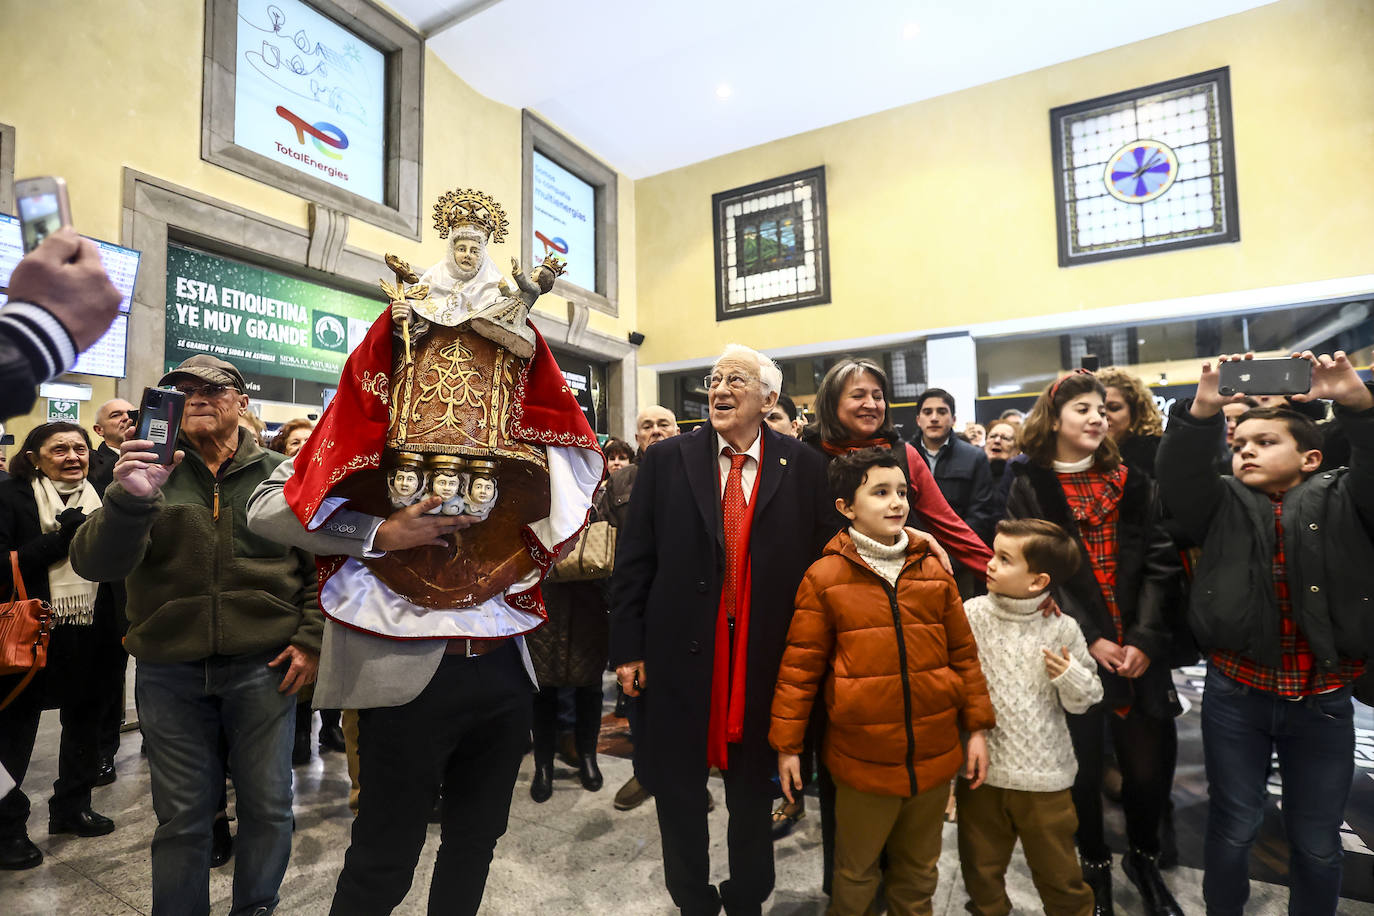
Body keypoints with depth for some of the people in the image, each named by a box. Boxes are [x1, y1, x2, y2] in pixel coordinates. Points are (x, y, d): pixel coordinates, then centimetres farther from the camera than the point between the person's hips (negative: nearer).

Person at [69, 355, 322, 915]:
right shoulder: (153, 471, 2)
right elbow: (94, 565, -9)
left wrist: (311, 638, -5)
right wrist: (129, 499, -27)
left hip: (263, 665, 0)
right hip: (169, 671, 1)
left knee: (267, 805, 11)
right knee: (181, 816, 13)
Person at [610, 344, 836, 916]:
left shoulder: (803, 466, -3)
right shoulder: (666, 459, -2)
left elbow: (822, 561, -2)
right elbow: (634, 559, -2)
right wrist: (628, 647, -4)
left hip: (767, 655, 0)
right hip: (680, 650, 0)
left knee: (754, 788, 20)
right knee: (677, 788, 17)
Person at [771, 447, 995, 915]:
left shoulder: (934, 570, 1)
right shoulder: (824, 577, -11)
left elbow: (963, 652, 8)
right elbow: (800, 666, -8)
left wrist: (978, 726, 7)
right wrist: (787, 744, -5)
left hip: (935, 756, 4)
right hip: (862, 761, -3)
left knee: (917, 874, 23)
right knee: (856, 876, 17)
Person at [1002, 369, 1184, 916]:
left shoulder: (1130, 481, 6)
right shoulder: (1029, 487, -2)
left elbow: (1158, 562, 0)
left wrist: (1144, 639, -9)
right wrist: (1089, 640, -12)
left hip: (1138, 650, 3)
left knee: (1146, 765, 9)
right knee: (1084, 765, 8)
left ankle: (1144, 858, 38)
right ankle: (1095, 864, 34)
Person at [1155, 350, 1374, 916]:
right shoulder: (1223, 505, 1)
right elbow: (1177, 473, -16)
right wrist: (1203, 410, -30)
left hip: (1323, 701, 0)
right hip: (1236, 694, 0)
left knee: (1316, 843, 16)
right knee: (1232, 830, 13)